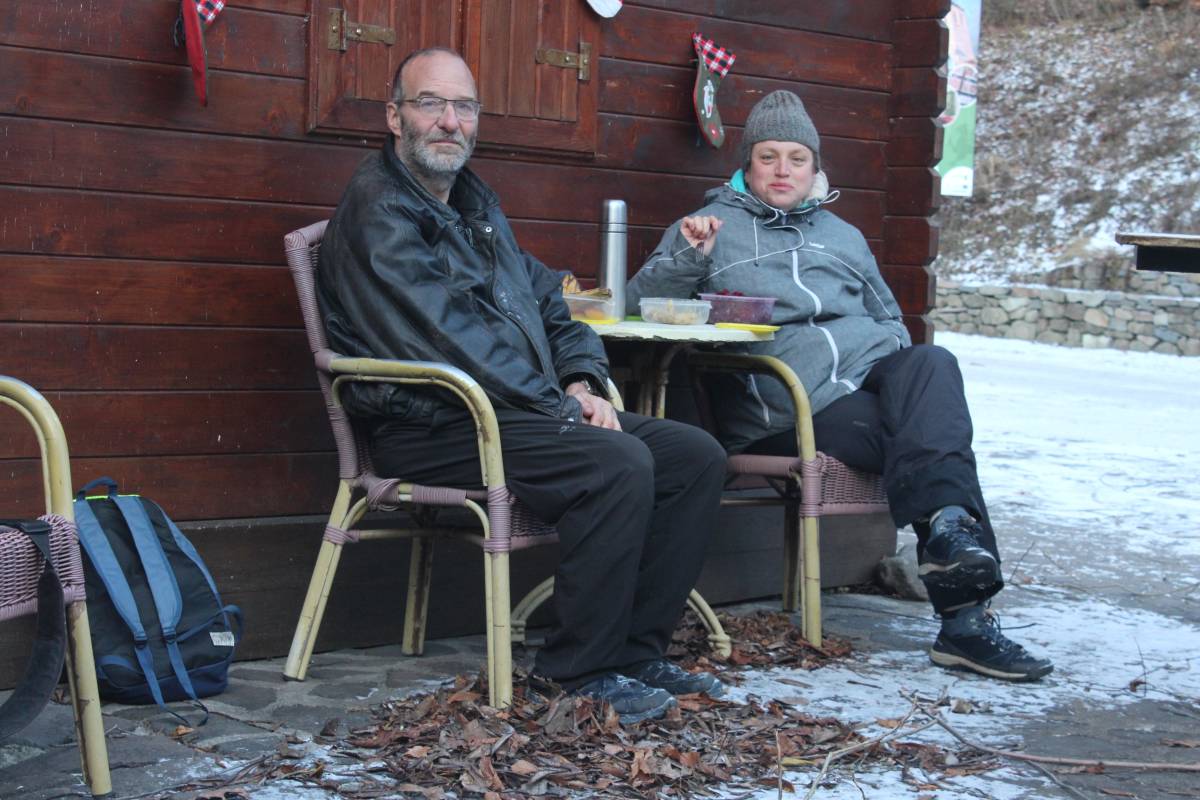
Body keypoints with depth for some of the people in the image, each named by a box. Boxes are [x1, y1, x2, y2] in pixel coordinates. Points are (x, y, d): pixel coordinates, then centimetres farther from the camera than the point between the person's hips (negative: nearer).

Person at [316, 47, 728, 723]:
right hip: (435, 428, -9)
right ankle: (582, 669, -15)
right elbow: (444, 338, -18)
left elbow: (549, 302, 23)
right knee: (619, 464, -30)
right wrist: (554, 405, -17)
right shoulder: (378, 210, -8)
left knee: (697, 456, -3)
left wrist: (583, 383, 3)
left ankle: (637, 649, 1)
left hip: (527, 412, 9)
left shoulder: (477, 206, 22)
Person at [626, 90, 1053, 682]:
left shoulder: (842, 236, 33)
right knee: (926, 440, -31)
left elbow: (889, 317, 36)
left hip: (872, 367, 4)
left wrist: (892, 349, 12)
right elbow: (641, 300, 8)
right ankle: (963, 611, -43)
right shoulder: (715, 225, 19)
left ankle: (946, 524, -51)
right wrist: (689, 257, -12)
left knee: (931, 363, -34)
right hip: (787, 404, -4)